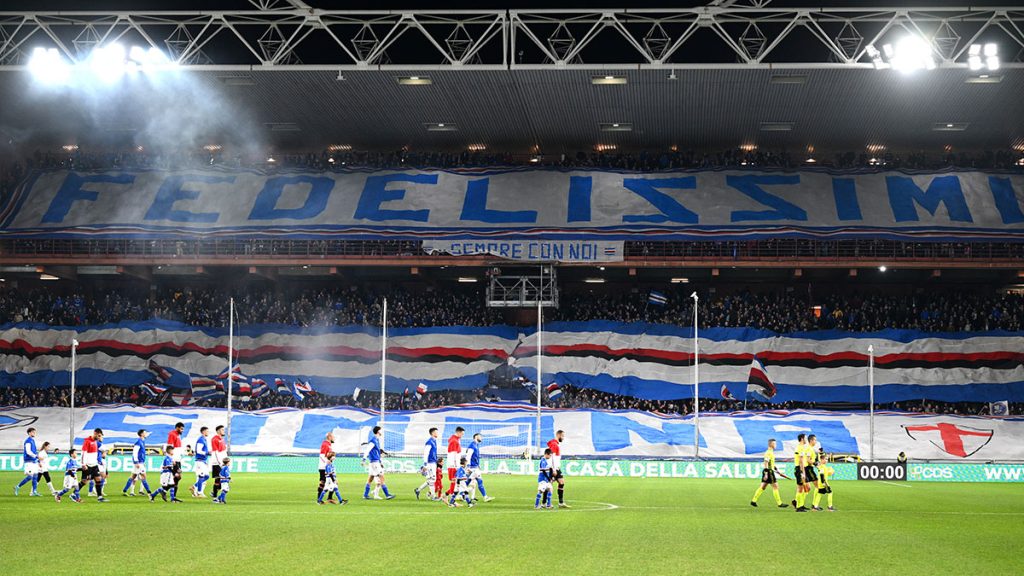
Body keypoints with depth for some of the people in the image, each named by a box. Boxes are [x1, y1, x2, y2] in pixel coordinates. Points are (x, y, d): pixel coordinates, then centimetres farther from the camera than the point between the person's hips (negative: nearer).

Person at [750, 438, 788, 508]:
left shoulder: (771, 452, 16)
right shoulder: (769, 453, -16)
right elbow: (766, 463, -21)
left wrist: (776, 470, 26)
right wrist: (766, 473, -24)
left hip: (770, 471, 10)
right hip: (769, 471, -10)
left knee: (762, 487, 12)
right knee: (775, 486, -5)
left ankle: (753, 501, 14)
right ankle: (779, 503, -2)